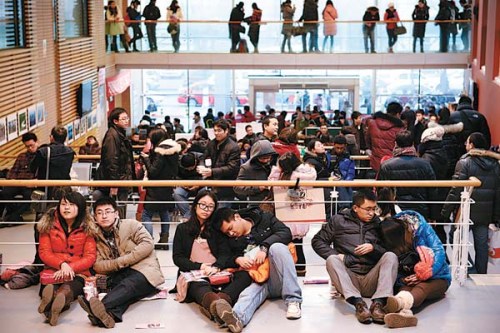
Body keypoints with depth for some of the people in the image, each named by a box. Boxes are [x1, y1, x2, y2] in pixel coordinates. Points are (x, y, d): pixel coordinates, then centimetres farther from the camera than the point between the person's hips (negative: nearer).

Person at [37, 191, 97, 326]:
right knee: (48, 286, -36)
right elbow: (44, 252, 3)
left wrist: (70, 268, -17)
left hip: (78, 273, 0)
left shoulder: (87, 228, 3)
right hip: (52, 270, 1)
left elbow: (90, 257, 0)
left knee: (70, 287, -38)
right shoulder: (48, 224, 6)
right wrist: (61, 264, -16)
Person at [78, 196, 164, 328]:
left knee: (127, 284, -37)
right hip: (121, 276, 3)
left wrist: (123, 261, -14)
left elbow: (148, 244, -9)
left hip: (145, 270, -3)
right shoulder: (98, 238, 17)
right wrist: (118, 264, -12)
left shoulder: (130, 225, 4)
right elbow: (97, 265, 7)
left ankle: (102, 307, -65)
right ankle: (112, 314, -65)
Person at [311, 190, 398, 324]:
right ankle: (358, 303, -47)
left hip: (371, 281, 1)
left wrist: (373, 248, -9)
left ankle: (378, 303, -42)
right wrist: (335, 255, -5)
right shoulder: (339, 220, 13)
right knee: (332, 260, -27)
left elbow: (387, 250, 12)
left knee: (391, 256, -21)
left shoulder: (377, 224, 17)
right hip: (347, 278, -1)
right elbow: (317, 241, 11)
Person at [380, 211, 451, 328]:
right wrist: (402, 280, -28)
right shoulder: (390, 245, -5)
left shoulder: (421, 228, -14)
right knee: (404, 288, -33)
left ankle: (399, 301, -73)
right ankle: (405, 312, -71)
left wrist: (426, 273, -32)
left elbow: (439, 251, -19)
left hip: (436, 277, -2)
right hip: (409, 281, 2)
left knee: (421, 287, -35)